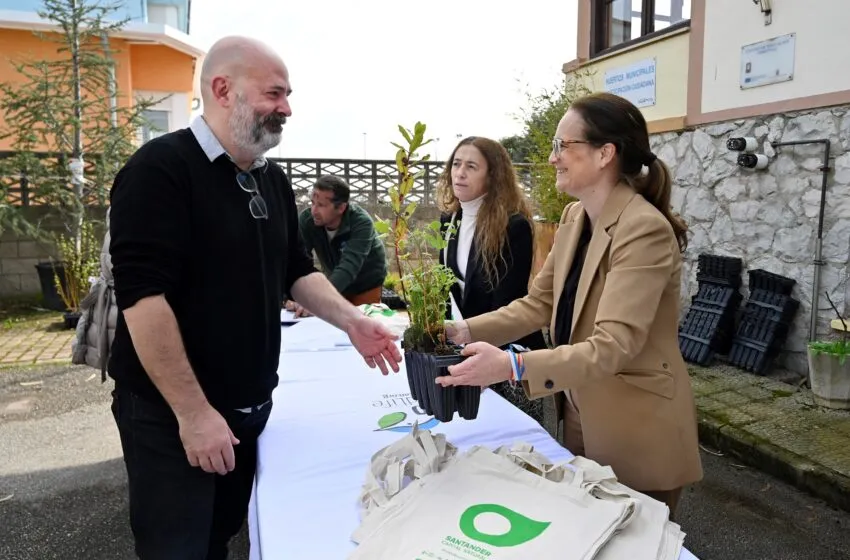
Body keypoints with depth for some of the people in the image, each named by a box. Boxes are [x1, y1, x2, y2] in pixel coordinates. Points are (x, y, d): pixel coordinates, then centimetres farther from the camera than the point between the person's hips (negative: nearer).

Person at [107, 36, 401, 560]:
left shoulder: (274, 180, 7)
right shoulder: (160, 168, -17)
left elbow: (297, 269, 12)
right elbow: (142, 296, -23)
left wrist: (352, 321, -5)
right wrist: (193, 412, -22)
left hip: (250, 406, 7)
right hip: (172, 416, -6)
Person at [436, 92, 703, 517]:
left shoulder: (645, 229, -25)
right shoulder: (574, 217, 2)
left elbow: (614, 345, -32)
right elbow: (539, 303, 2)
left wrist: (512, 366, -42)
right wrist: (465, 331, -11)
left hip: (637, 434, -7)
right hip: (582, 415, 8)